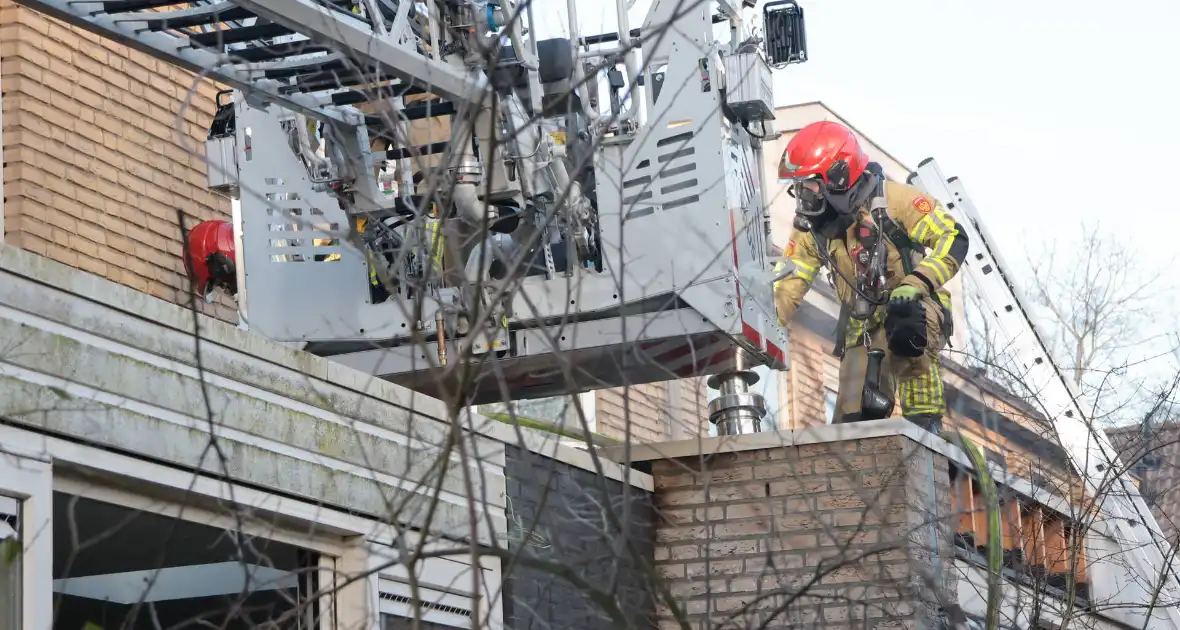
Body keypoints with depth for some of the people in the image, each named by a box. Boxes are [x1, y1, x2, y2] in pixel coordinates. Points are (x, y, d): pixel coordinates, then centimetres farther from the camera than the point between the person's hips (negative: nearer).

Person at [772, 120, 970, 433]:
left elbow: (953, 237, -18)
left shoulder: (892, 199, -15)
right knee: (854, 418, -5)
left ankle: (926, 425, -32)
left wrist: (916, 284, -31)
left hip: (917, 312, -6)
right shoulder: (810, 228, 3)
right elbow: (788, 285, 0)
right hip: (864, 330, 6)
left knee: (906, 329, -39)